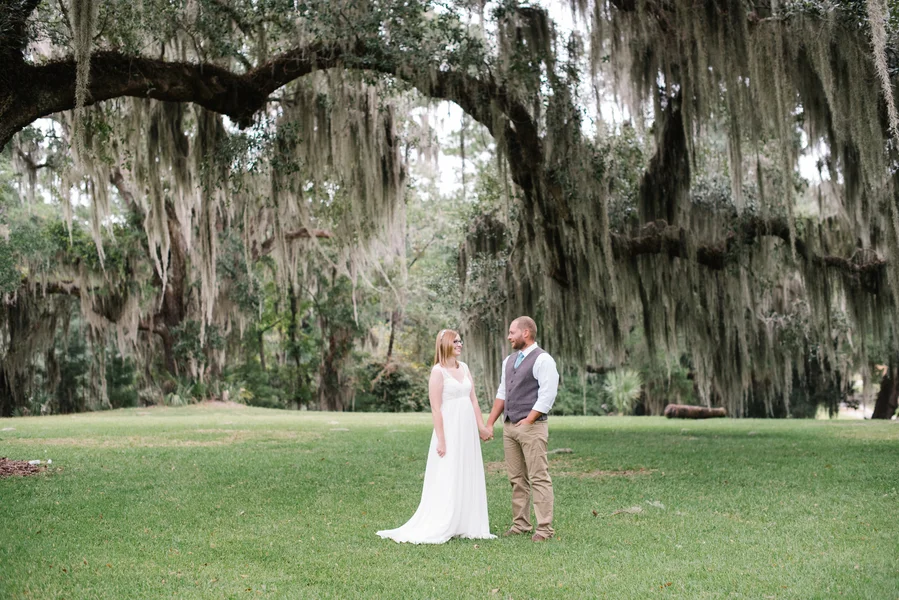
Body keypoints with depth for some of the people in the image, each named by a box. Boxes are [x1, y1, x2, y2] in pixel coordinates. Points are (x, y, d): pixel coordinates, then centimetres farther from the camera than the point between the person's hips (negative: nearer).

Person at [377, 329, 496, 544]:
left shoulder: (464, 367, 11)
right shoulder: (438, 371, -10)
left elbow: (473, 399, 13)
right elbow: (436, 408, -13)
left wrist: (481, 426, 7)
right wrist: (441, 440, -16)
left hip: (468, 431, 7)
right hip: (450, 429, -7)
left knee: (469, 478, 9)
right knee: (447, 481, -4)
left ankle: (466, 526, 17)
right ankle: (436, 529, 3)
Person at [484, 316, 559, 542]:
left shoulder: (542, 360, -9)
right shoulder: (509, 360, 16)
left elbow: (547, 396, -14)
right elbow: (502, 394, 19)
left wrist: (527, 422, -15)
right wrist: (489, 423, 14)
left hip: (532, 427, -8)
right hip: (509, 427, 8)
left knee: (539, 478, -6)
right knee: (517, 479, 9)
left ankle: (545, 528, -4)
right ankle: (520, 524, 15)